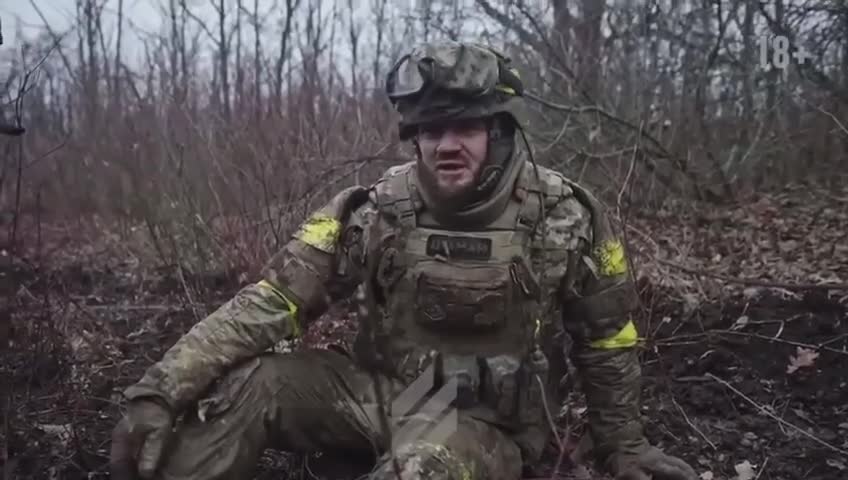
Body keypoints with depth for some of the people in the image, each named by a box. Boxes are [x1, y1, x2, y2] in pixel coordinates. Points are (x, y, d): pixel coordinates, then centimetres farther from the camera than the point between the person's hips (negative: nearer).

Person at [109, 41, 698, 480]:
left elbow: (608, 338, 4)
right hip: (382, 388, 2)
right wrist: (161, 387, -26)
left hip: (486, 420, -2)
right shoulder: (373, 211, -10)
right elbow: (269, 301, -14)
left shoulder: (567, 218, -11)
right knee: (237, 386, -20)